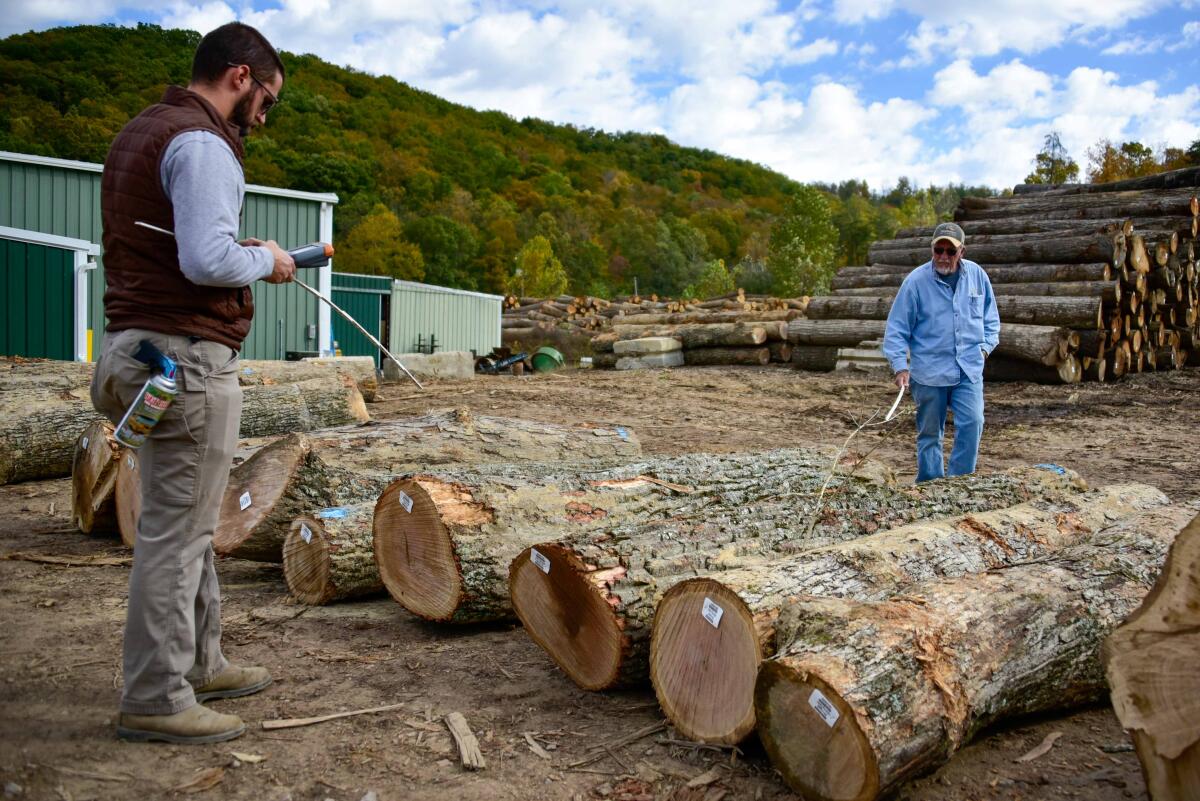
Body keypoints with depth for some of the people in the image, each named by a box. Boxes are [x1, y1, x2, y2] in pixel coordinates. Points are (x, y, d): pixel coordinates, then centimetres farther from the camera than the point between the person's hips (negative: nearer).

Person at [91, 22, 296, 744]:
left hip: (137, 343, 11)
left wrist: (239, 250, 11)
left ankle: (199, 663, 30)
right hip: (189, 356, -11)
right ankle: (155, 700, 6)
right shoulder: (201, 144, -13)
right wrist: (265, 262, -7)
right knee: (177, 529, -3)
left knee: (189, 521, 18)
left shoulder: (142, 132, 19)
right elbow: (207, 260, -25)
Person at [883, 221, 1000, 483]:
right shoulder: (916, 281, -7)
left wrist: (986, 346, 5)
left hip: (969, 369, 2)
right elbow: (896, 328, -5)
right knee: (930, 433, 7)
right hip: (929, 371, -2)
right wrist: (900, 366, -14)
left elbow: (990, 317, 18)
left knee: (972, 423, -12)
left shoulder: (977, 275, 4)